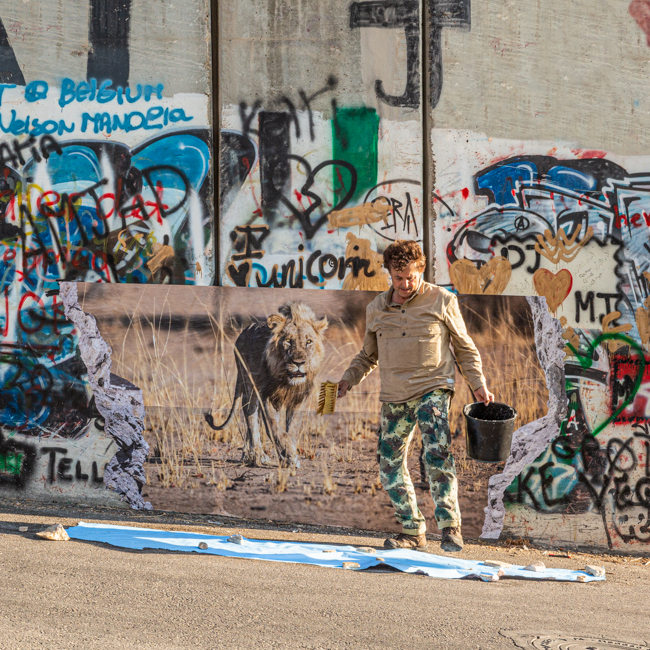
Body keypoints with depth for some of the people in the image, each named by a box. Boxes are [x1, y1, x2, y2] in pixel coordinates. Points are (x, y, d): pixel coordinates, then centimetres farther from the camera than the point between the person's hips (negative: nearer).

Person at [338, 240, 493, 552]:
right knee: (390, 465, 3)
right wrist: (347, 380, 8)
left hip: (432, 389, -4)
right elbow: (368, 355, 23)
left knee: (437, 454, -21)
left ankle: (449, 526, -16)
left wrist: (479, 385, 0)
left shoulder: (442, 301, 1)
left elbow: (464, 347, 8)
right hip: (394, 397, 4)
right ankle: (412, 531, 13)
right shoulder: (376, 309, 11)